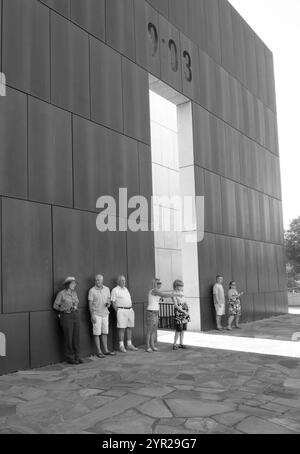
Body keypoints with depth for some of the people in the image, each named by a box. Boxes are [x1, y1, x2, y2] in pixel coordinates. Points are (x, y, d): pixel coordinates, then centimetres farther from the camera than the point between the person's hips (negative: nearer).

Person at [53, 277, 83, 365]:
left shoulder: (74, 293, 12)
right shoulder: (61, 293, -5)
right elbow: (55, 306, 0)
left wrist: (75, 308, 6)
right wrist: (64, 309, -6)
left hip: (75, 315, 6)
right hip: (66, 317, -6)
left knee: (76, 337, 5)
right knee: (68, 338, -2)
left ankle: (77, 357, 13)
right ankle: (69, 358, 8)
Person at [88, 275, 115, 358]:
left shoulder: (107, 289, 6)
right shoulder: (92, 290, -8)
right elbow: (90, 304, -8)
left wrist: (108, 303, -9)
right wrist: (92, 315, -12)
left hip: (105, 313, 5)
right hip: (96, 314, -5)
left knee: (105, 332, 10)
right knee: (97, 333, -1)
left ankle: (105, 350, 18)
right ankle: (99, 351, 5)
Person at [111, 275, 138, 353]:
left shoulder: (126, 289, 18)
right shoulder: (115, 290, -3)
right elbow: (113, 303, -6)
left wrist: (131, 309, 14)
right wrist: (118, 312, -11)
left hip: (130, 310, 7)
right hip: (121, 311, -7)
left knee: (130, 327, 8)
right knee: (122, 328, -6)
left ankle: (129, 344, 16)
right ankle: (121, 346, 1)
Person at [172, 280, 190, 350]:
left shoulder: (181, 293, 14)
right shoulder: (173, 294, -8)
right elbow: (176, 305, -14)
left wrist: (188, 309, 3)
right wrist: (183, 311, -19)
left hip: (185, 311, 7)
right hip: (178, 312, -7)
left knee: (183, 329, 8)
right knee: (178, 329, -8)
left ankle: (181, 343, 17)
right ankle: (175, 344, 2)